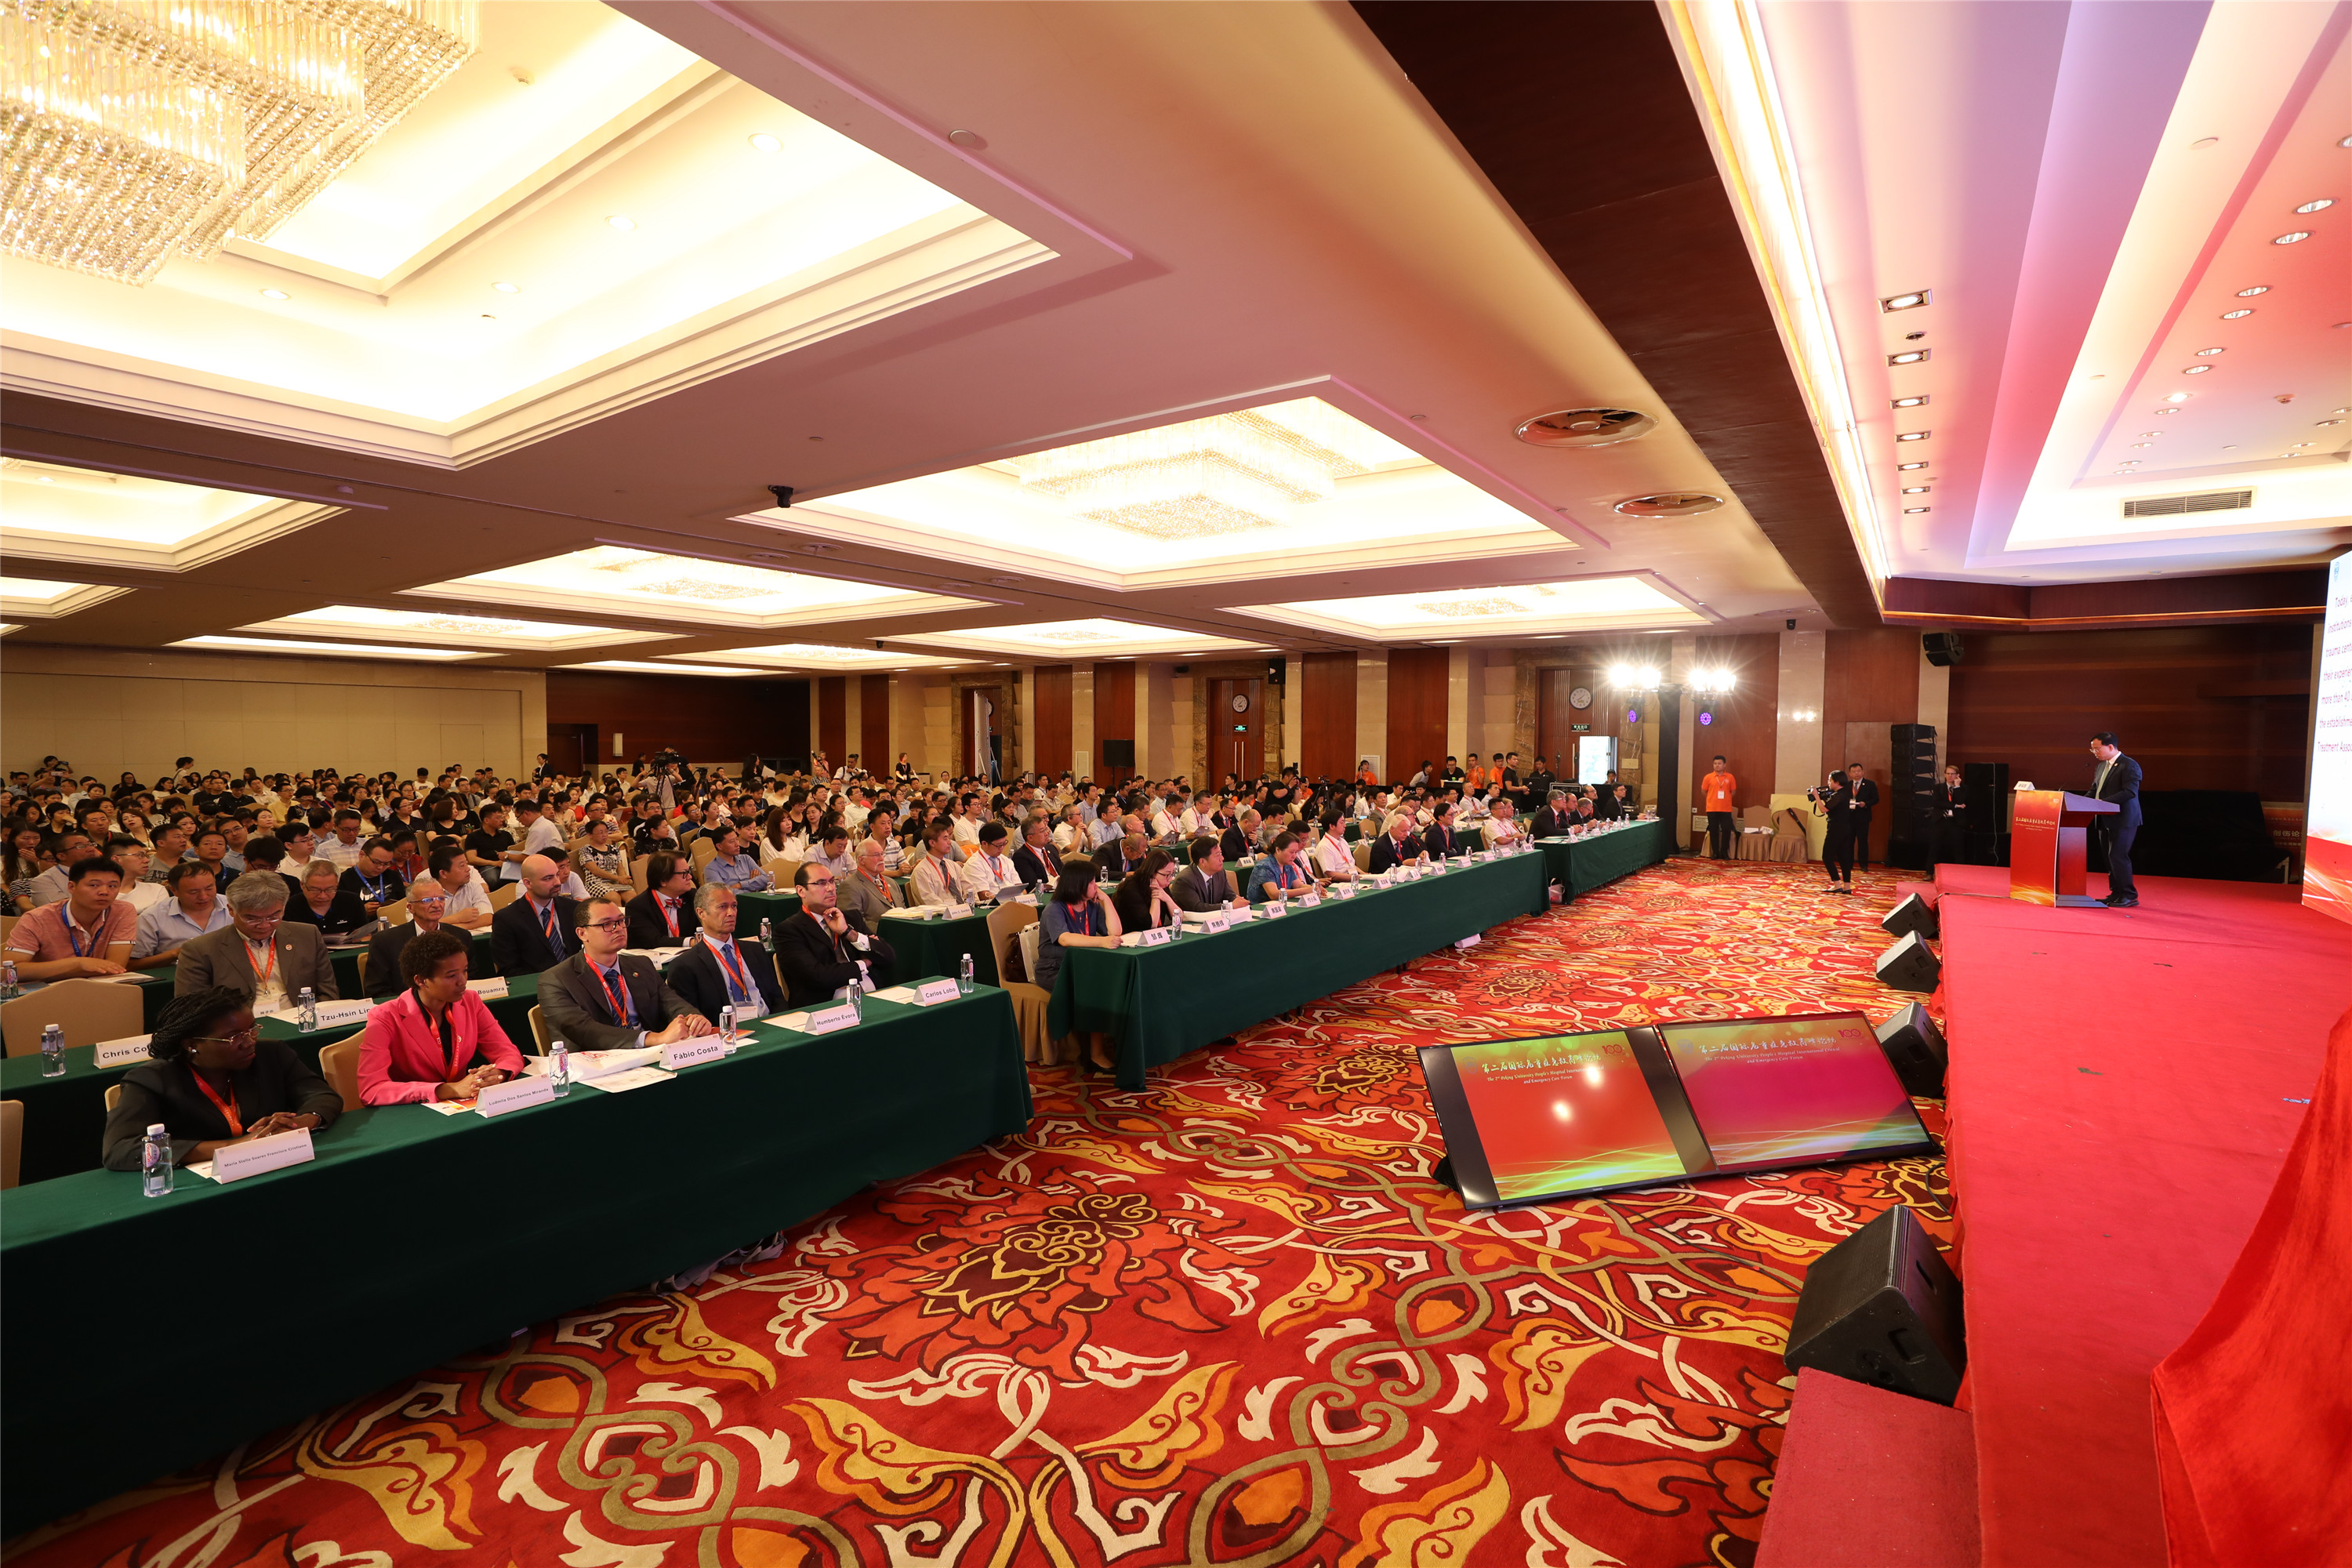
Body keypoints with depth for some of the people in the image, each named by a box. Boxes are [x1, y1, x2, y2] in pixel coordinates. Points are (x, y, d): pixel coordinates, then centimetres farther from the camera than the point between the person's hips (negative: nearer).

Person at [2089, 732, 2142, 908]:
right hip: (2106, 820, 9)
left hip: (2123, 820, -9)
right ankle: (2116, 894, 17)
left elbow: (2130, 792, -20)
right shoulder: (2101, 767, 16)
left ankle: (2129, 896, -4)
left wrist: (2103, 802, -26)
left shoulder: (2129, 766, -11)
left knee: (2118, 856, -11)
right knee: (2110, 858, 10)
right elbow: (2095, 790, 20)